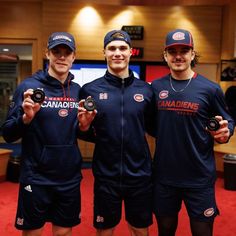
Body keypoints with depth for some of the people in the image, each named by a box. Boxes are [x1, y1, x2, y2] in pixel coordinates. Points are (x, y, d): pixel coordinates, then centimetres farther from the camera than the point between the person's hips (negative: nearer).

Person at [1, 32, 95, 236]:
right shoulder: (28, 86, -8)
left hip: (70, 178, 4)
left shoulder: (78, 90, 5)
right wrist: (26, 118, -25)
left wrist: (84, 124, -7)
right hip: (36, 178, -3)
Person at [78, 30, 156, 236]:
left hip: (140, 174, 1)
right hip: (105, 175, -1)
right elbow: (84, 134, 4)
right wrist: (84, 126, -16)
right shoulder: (90, 90, -3)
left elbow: (153, 128, 10)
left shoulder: (146, 89, 0)